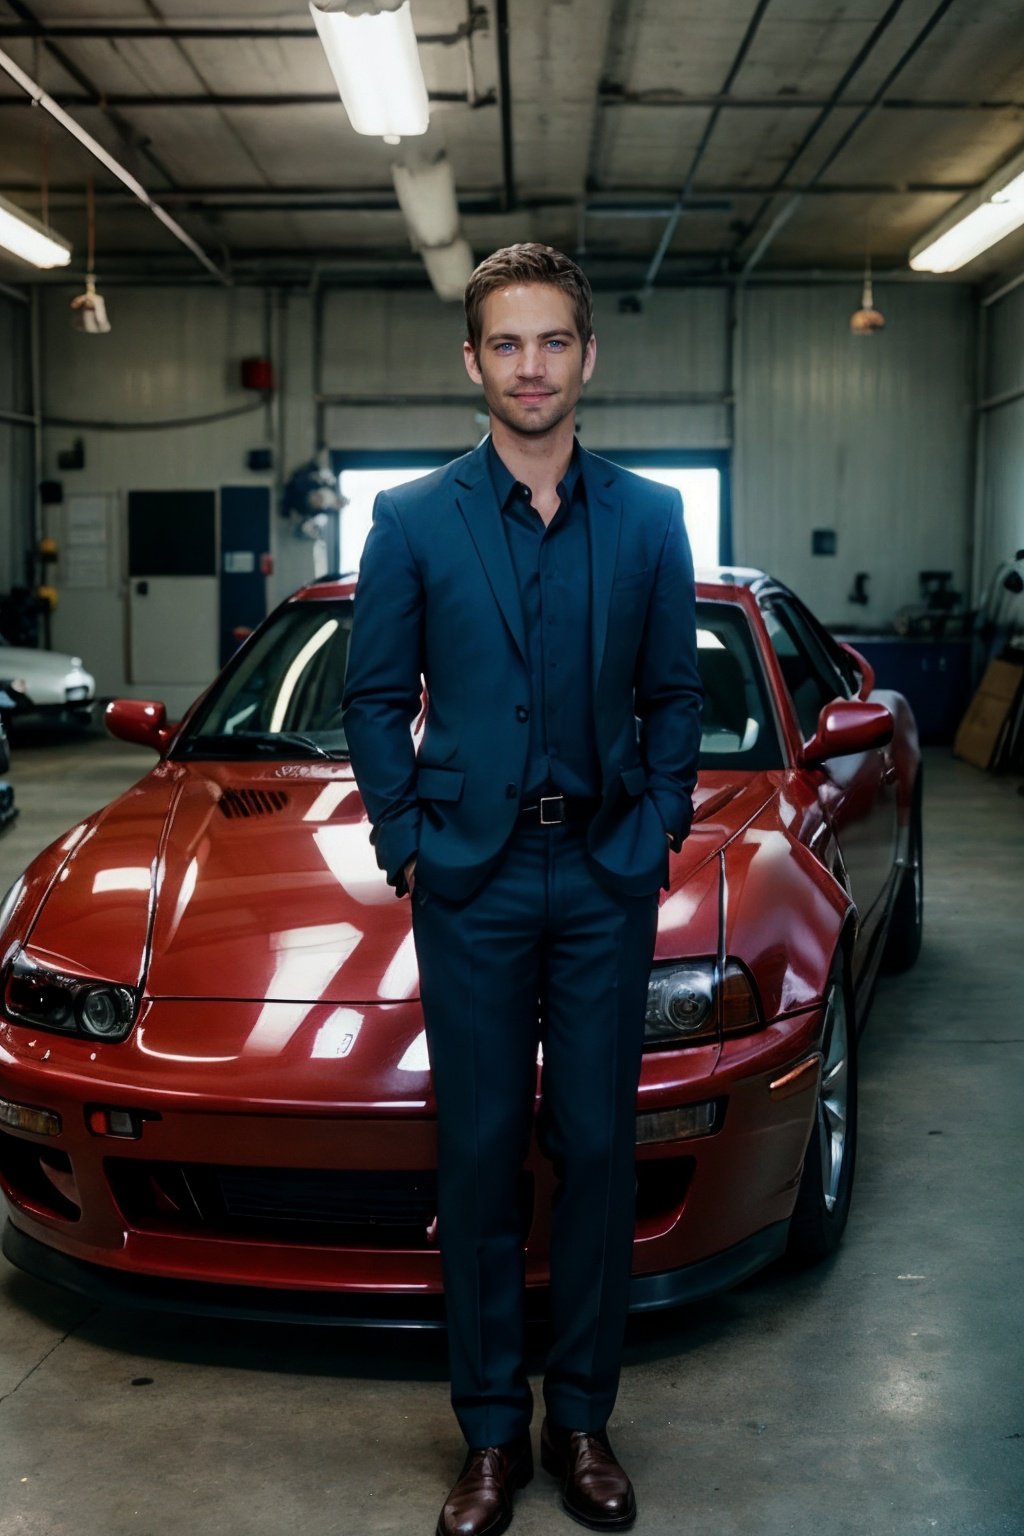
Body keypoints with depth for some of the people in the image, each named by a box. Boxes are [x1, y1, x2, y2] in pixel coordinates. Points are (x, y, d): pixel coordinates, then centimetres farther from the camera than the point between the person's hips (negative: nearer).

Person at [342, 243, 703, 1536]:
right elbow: (374, 698, 4)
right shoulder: (412, 521, 2)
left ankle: (582, 1418, 23)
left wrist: (654, 834, -1)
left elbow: (672, 699, 9)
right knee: (480, 1151, 5)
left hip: (606, 882, 1)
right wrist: (407, 842, -3)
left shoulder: (648, 522, 5)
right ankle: (492, 1432, 19)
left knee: (596, 1147, 7)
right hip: (471, 881, -1)